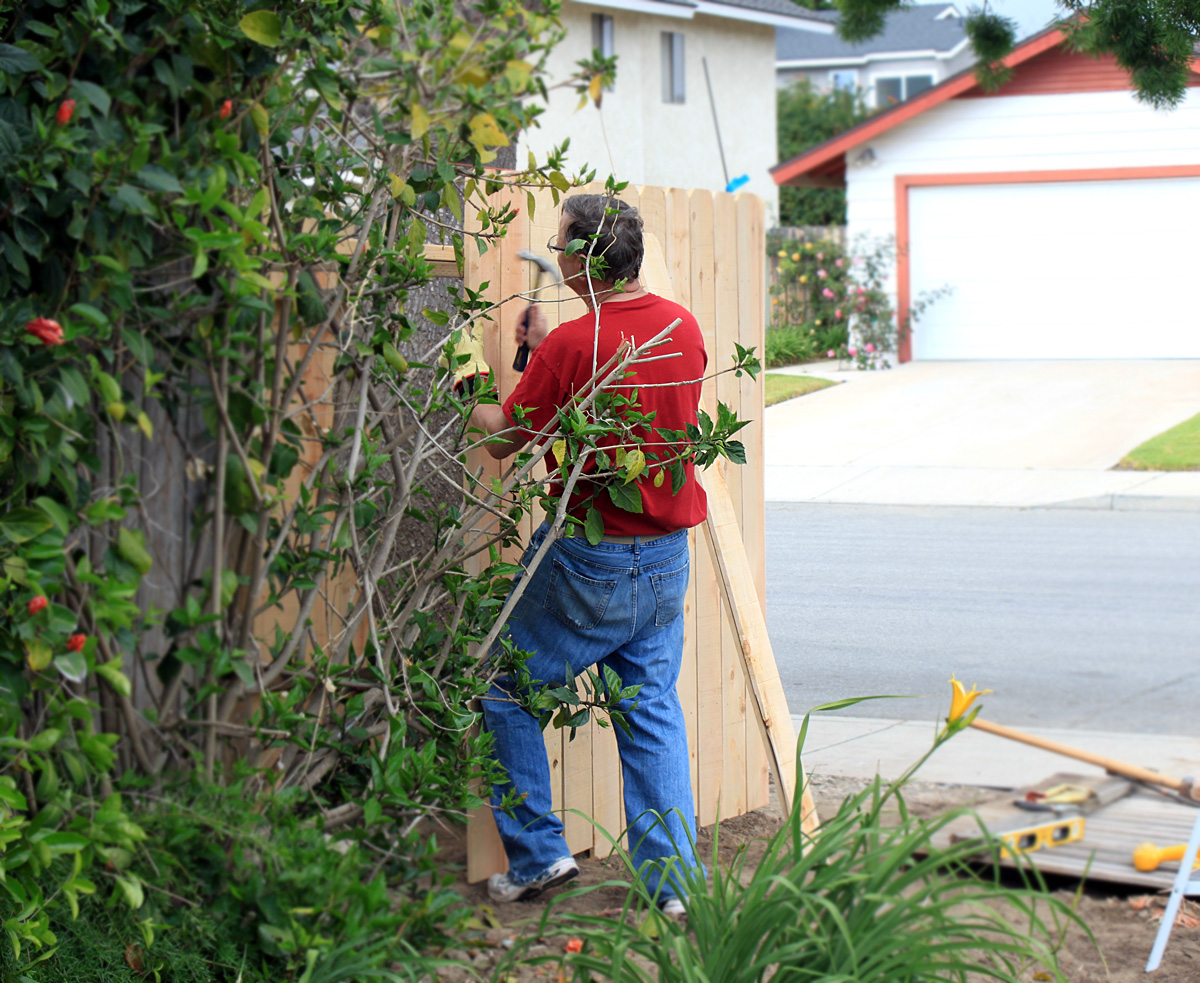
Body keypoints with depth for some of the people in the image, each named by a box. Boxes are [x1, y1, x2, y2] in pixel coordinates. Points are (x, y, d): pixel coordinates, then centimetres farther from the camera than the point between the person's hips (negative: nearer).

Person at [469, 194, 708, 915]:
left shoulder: (572, 345, -19)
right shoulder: (684, 327, 0)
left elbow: (505, 439, -6)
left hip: (586, 562, -6)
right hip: (667, 557, 6)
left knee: (504, 694, 12)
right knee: (654, 711, 14)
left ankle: (537, 854, 13)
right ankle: (673, 880, 10)